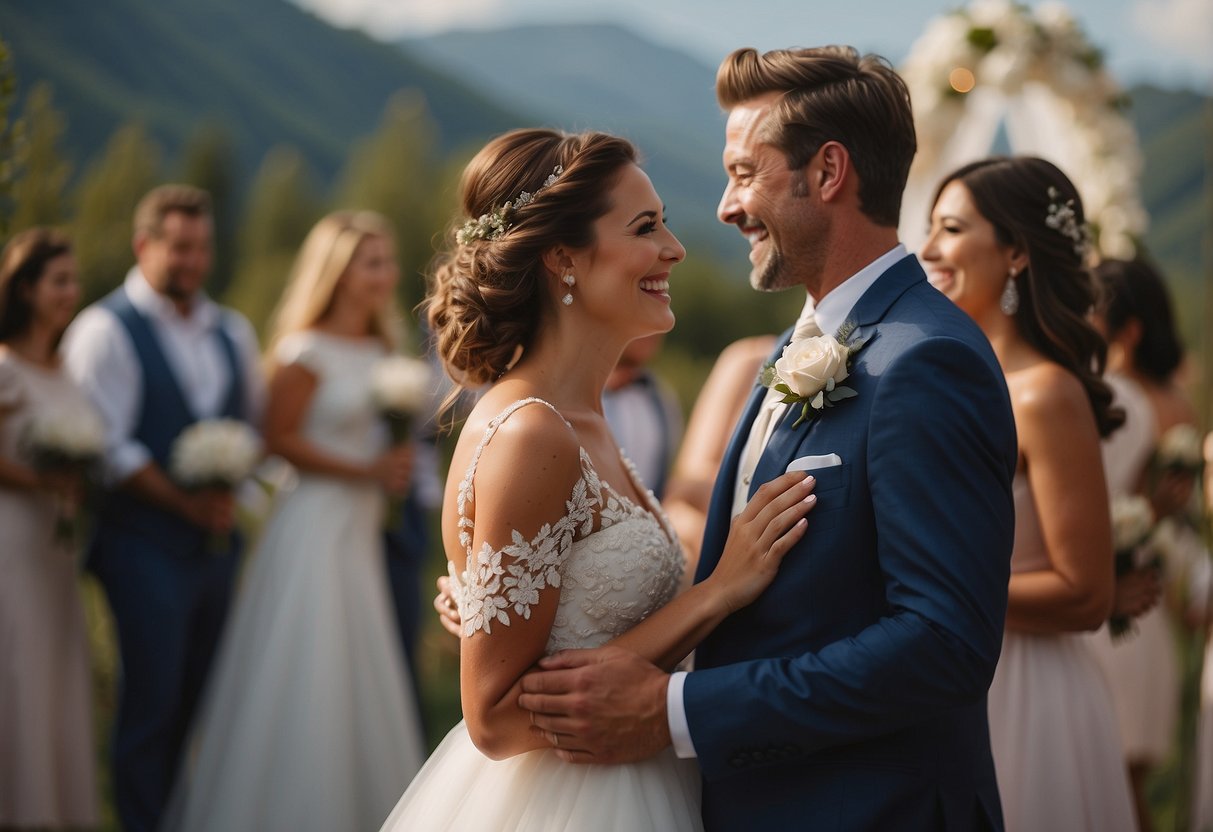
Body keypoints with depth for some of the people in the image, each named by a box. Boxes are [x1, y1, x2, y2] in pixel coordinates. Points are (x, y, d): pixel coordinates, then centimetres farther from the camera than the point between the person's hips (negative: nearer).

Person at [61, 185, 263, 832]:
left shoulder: (232, 333, 14)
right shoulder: (106, 330, -6)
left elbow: (255, 424, 20)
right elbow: (107, 446, -12)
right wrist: (185, 502, -13)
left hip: (217, 541, 6)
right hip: (146, 543, -6)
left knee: (197, 700, 11)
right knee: (152, 702, -3)